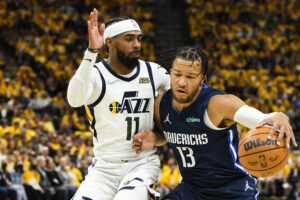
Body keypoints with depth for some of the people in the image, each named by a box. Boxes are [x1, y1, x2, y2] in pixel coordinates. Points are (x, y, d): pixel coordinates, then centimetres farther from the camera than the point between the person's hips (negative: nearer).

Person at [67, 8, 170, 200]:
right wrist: (92, 51, -39)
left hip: (144, 164, 0)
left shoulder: (153, 72, 4)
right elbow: (75, 100, -31)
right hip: (104, 168, 0)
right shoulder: (96, 74, -8)